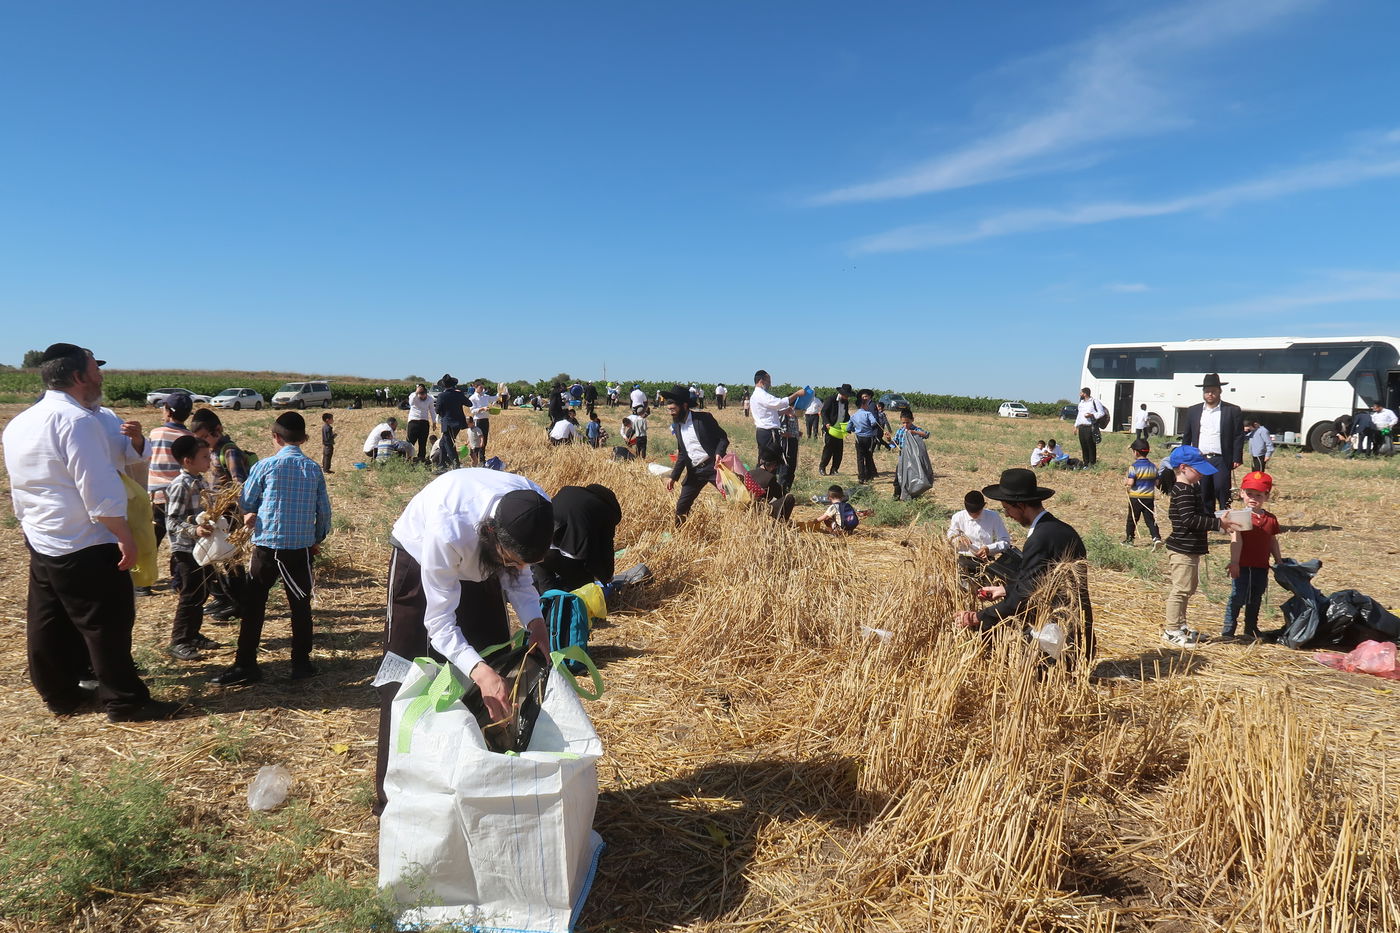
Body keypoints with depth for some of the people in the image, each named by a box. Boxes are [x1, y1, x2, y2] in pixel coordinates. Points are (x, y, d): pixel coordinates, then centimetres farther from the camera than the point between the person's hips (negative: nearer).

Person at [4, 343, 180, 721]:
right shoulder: (77, 420, -19)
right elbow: (99, 491, -22)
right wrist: (126, 537, -17)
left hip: (40, 543, 9)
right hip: (85, 547, -9)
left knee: (48, 625, 16)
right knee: (107, 625, 0)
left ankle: (60, 695, 28)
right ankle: (125, 702, 8)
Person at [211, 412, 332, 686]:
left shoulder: (265, 466, -6)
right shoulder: (313, 468, 1)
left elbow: (245, 504, 3)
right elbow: (324, 510, 4)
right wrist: (318, 538, 19)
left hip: (268, 545, -2)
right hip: (302, 546, 2)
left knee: (253, 605, 8)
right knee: (300, 605, 10)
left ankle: (245, 665, 10)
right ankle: (301, 662, 15)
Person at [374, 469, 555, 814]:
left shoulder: (539, 511, -31)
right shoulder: (448, 530, -45)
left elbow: (517, 573, -11)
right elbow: (440, 623, -36)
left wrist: (534, 621, -29)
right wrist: (479, 671, -51)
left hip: (478, 564, 5)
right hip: (418, 562, -4)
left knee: (495, 685, 5)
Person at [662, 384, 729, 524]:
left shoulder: (704, 418, -7)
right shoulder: (677, 426, 12)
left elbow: (723, 438, -6)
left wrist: (719, 453, -26)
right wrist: (673, 477, 8)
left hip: (713, 465, -6)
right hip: (694, 471, 6)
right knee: (681, 507, 5)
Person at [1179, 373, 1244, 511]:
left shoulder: (1233, 411, 1)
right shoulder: (1193, 411, 10)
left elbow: (1239, 436, -1)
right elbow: (1186, 437, 14)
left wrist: (1237, 459, -7)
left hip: (1221, 460, -3)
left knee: (1223, 494, -7)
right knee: (1203, 496, 8)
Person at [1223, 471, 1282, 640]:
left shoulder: (1270, 519, 8)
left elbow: (1273, 542, 16)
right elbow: (1236, 540, -16)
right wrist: (1234, 562, -23)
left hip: (1262, 567, 5)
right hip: (1243, 566, -5)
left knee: (1256, 599, 15)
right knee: (1238, 597, -4)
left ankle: (1251, 628, 27)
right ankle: (1228, 628, 5)